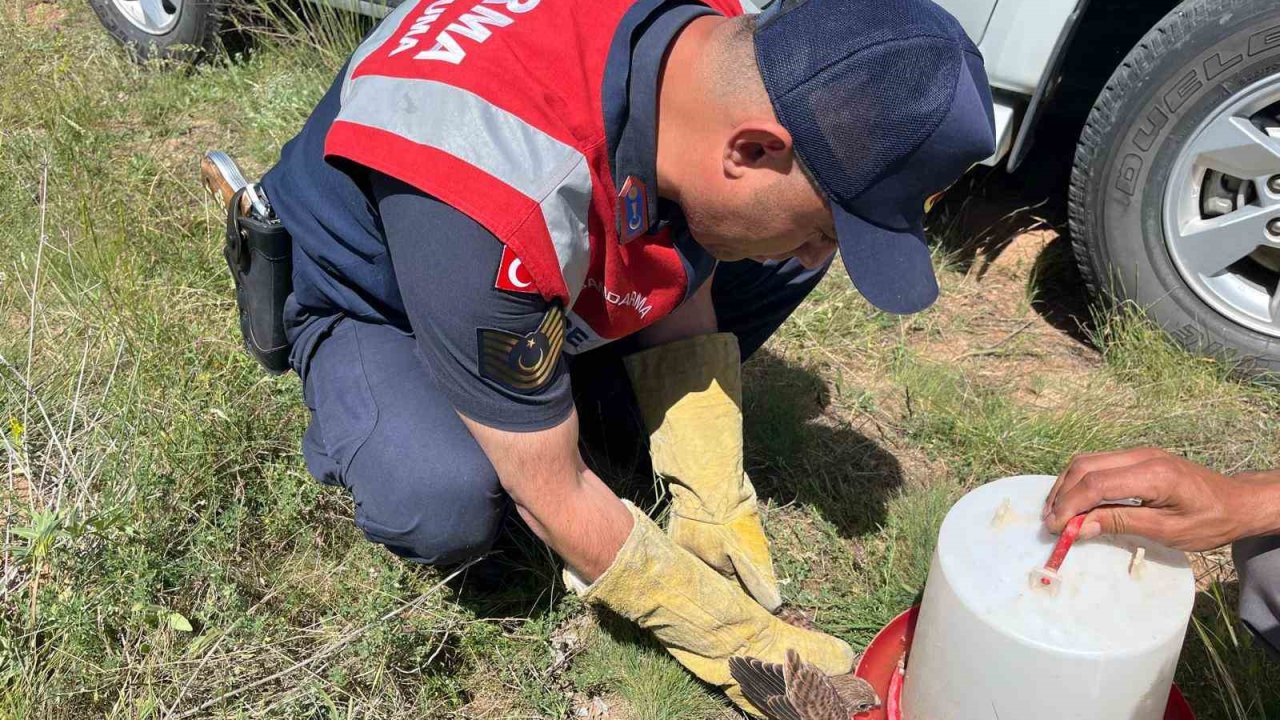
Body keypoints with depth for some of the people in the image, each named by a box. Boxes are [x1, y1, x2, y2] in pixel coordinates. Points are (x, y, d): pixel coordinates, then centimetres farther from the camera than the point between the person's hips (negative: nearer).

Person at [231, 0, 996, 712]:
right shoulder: (491, 194, -43)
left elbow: (683, 318, -8)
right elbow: (552, 496, -31)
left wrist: (719, 530, -12)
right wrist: (738, 640, -21)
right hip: (367, 299, -5)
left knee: (775, 238, -9)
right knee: (448, 503, -36)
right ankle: (358, 429, 0)